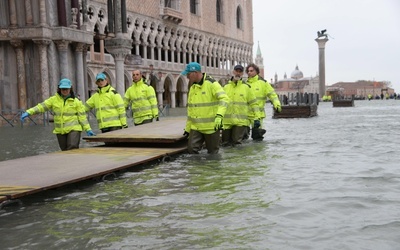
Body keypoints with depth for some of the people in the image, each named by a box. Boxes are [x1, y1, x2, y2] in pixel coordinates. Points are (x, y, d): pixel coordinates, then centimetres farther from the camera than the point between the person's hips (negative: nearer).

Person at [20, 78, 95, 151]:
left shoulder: (76, 101, -1)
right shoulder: (54, 100, 4)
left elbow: (82, 116, 0)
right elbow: (41, 106, -3)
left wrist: (88, 129, -3)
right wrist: (28, 112, -14)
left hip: (73, 129, -3)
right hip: (60, 131, 3)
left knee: (73, 148, -21)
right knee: (65, 151, 9)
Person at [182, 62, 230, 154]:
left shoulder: (212, 84, -10)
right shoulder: (192, 87, 13)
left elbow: (224, 99, -20)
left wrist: (219, 116, -34)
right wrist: (187, 128, 19)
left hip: (212, 126, -6)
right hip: (196, 127, 6)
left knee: (212, 153, 4)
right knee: (192, 149, -7)